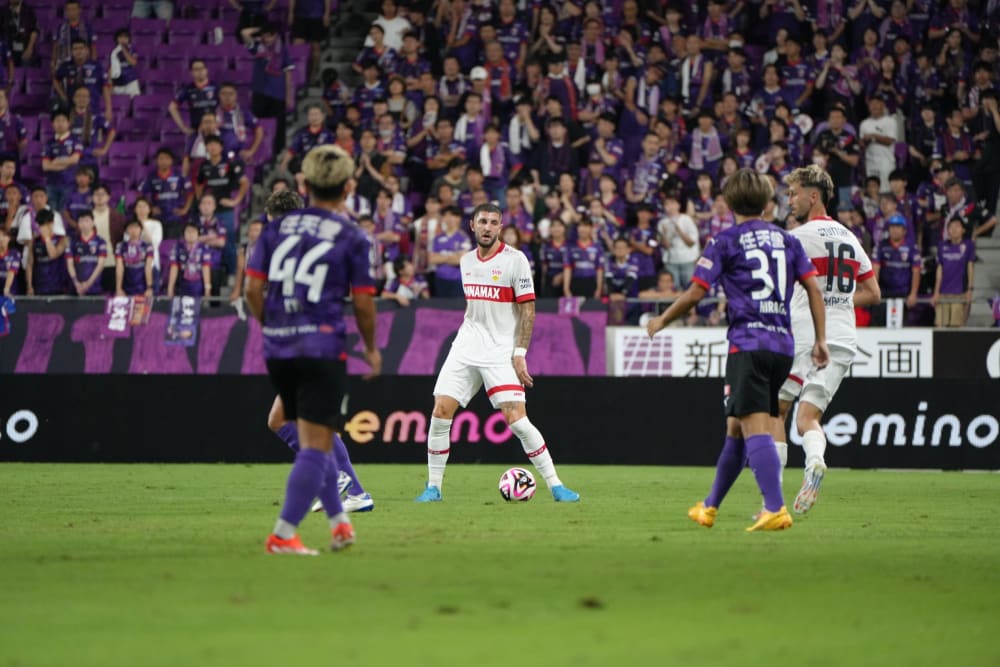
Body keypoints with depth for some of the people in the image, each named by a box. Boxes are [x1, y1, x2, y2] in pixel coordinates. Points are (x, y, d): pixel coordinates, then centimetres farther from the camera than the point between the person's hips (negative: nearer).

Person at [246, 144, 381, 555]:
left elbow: (253, 288, 5)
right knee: (316, 445, -3)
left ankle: (339, 522, 26)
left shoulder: (277, 228, 7)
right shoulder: (352, 238, -3)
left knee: (311, 441, 19)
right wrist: (371, 349, 14)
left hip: (278, 350, 5)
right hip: (323, 348, -5)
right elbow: (363, 303, -2)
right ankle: (283, 534, -11)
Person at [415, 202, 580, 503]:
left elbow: (528, 309, -8)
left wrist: (519, 354, -14)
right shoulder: (467, 260, 11)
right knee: (440, 412, -6)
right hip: (466, 349, 5)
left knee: (516, 419, -15)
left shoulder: (515, 260, -7)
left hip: (501, 351, -5)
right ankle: (433, 487, 5)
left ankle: (555, 486, -7)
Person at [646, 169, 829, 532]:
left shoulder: (726, 242, 1)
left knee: (755, 428, -12)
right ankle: (709, 507, 26)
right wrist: (821, 340, 10)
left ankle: (776, 509, -27)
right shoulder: (787, 240, 15)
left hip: (748, 344, -6)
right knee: (736, 428, 16)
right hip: (783, 345, 6)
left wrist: (661, 321, 15)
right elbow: (813, 287, 8)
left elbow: (694, 294, -1)